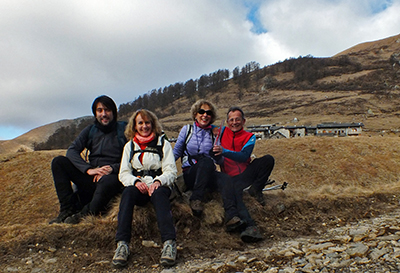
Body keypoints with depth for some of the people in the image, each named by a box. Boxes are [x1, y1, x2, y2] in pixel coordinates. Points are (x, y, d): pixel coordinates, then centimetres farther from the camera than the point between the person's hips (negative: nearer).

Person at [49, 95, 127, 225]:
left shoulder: (123, 129, 2)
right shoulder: (90, 130, 13)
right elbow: (72, 151, 0)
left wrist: (113, 168, -21)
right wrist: (88, 169, -16)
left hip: (113, 176, -5)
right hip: (91, 178, 5)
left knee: (107, 181, -40)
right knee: (58, 162, -10)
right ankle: (67, 210, -17)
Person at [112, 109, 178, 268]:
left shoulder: (163, 143, 13)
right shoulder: (130, 146, 19)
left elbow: (171, 171, 4)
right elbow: (123, 173, 10)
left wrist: (158, 181, -18)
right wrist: (136, 181, -12)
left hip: (159, 185, -1)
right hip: (138, 187, 2)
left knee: (159, 193, -37)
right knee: (128, 192, -34)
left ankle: (169, 243, -50)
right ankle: (122, 244, -43)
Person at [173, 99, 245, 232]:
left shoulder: (214, 132, 14)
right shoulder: (187, 129, 11)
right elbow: (176, 152, 9)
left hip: (208, 174, 2)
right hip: (190, 174, -2)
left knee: (226, 179, -32)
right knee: (206, 161, -35)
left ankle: (232, 217, -46)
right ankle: (196, 199, -30)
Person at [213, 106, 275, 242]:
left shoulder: (249, 137, 4)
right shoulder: (223, 131, 10)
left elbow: (244, 156, -14)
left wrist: (224, 151, -29)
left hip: (247, 172, 2)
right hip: (232, 178, -1)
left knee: (268, 159, -22)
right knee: (234, 196, -35)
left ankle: (256, 189, -7)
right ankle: (251, 228, -47)